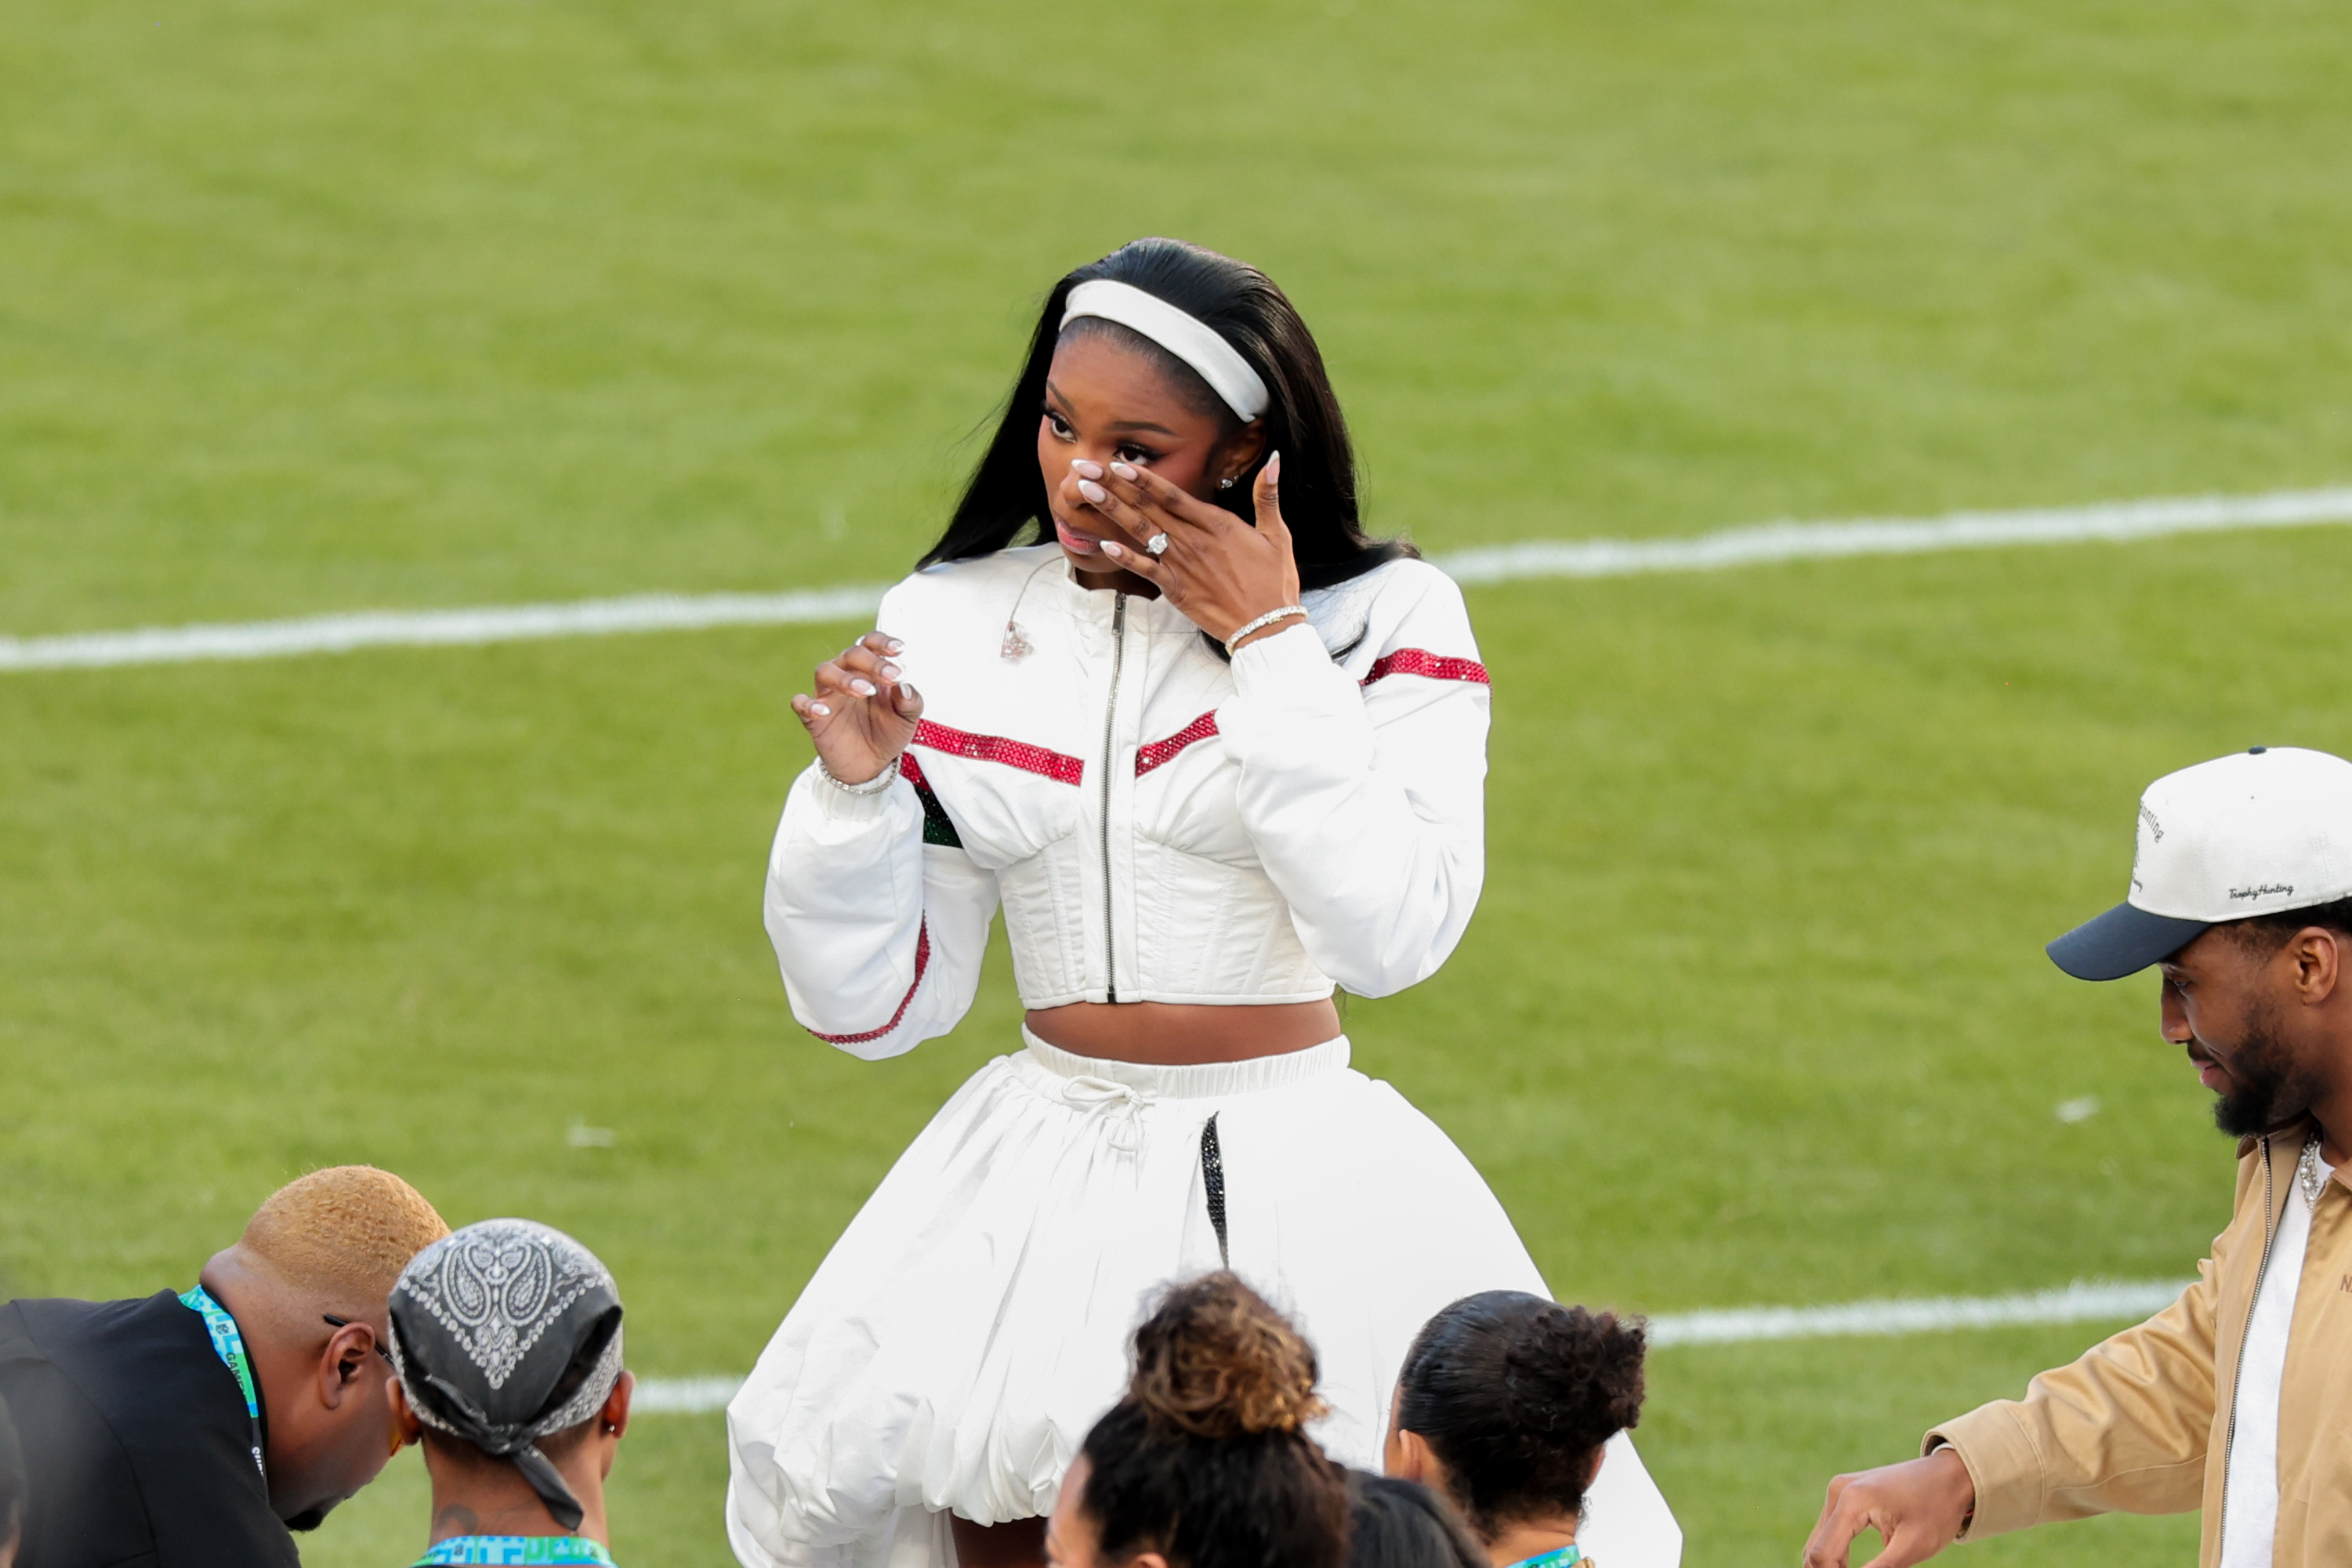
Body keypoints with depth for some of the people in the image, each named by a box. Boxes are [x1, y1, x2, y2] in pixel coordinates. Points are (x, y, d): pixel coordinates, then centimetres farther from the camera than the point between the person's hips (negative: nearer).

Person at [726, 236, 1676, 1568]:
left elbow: (1393, 932, -18)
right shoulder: (954, 632, 6)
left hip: (1296, 1191, -3)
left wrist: (1270, 646, -15)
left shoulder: (1381, 621, -1)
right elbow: (871, 1005, 8)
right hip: (1041, 1193, 3)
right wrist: (851, 794, -10)